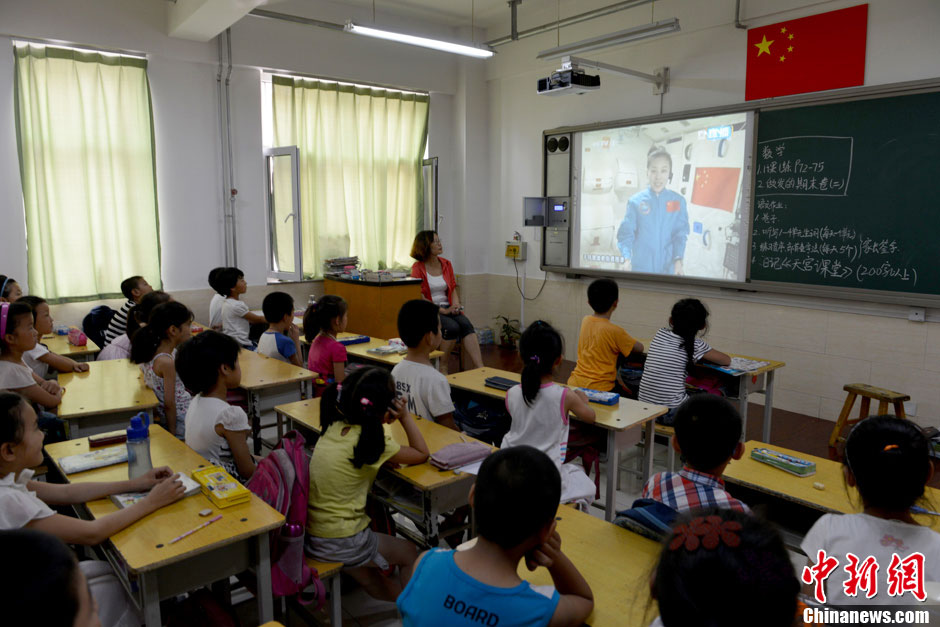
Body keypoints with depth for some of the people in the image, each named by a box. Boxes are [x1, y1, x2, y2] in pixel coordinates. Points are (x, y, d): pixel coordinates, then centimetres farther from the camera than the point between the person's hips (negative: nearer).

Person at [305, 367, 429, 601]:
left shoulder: (334, 427, -4)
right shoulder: (371, 440, -22)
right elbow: (421, 454, -9)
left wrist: (385, 422, 3)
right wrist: (405, 417, -5)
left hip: (310, 533, 7)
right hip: (340, 543, -6)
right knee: (409, 552, 20)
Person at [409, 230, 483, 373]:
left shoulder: (446, 264, 12)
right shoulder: (418, 268, -5)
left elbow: (453, 289, 15)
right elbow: (420, 298, -9)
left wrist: (456, 306, -6)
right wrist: (443, 311, -16)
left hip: (448, 308, 5)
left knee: (466, 324, -25)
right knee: (452, 327, -31)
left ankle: (480, 368, -34)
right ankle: (442, 367, -14)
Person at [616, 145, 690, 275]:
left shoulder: (678, 201, -1)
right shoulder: (635, 201, -5)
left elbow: (680, 233, -2)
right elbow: (626, 232, -8)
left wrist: (678, 260, -16)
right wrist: (627, 259, -22)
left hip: (668, 268, 1)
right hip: (641, 267, -1)